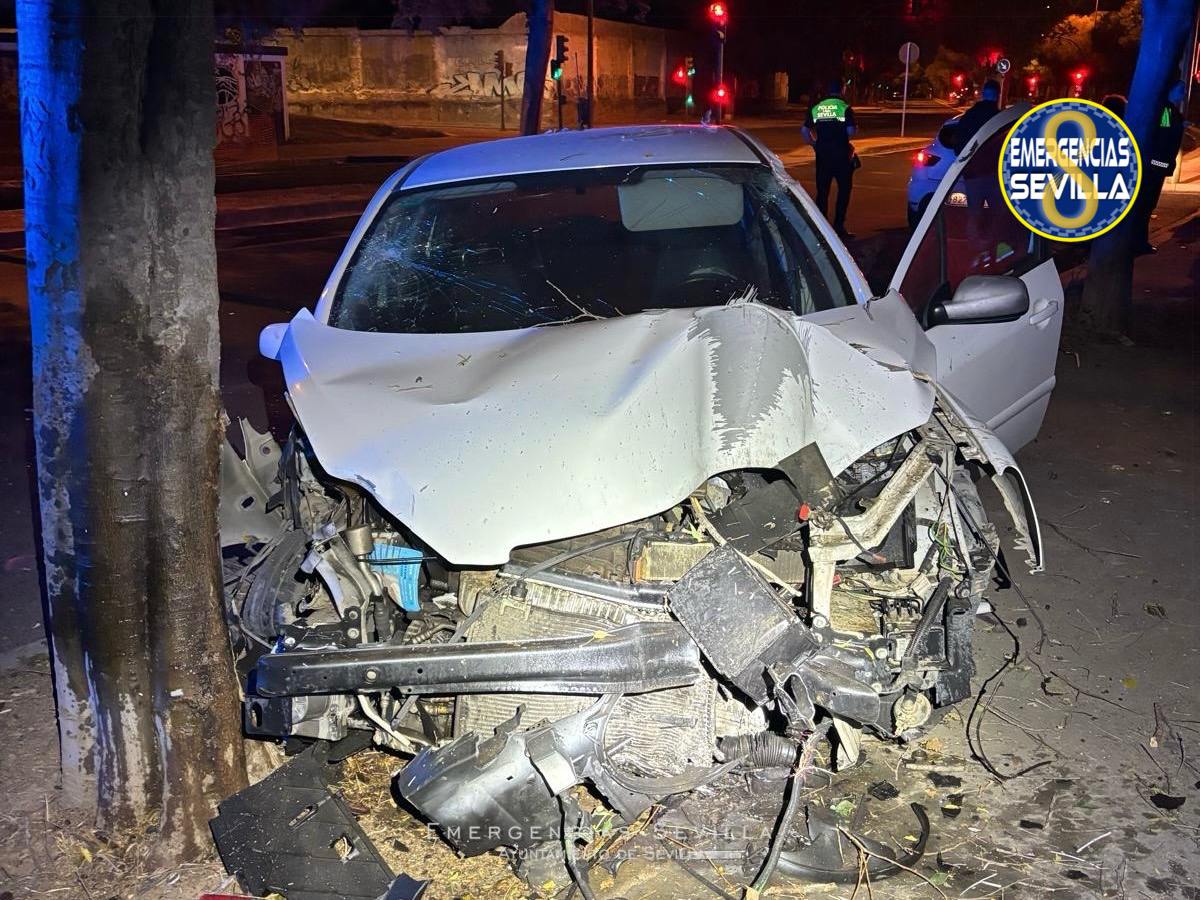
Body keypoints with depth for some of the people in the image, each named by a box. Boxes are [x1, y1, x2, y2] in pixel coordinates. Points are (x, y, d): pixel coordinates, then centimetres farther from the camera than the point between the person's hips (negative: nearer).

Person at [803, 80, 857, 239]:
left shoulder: (815, 108, 6)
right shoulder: (845, 108, -6)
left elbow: (804, 130, 4)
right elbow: (851, 131, -13)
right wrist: (843, 138, 8)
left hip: (822, 154, 3)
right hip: (841, 154, -3)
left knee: (822, 191, 10)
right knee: (844, 190, 8)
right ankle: (839, 226, 5)